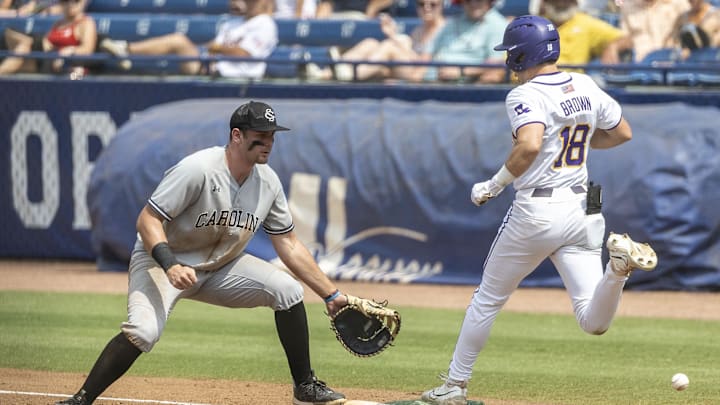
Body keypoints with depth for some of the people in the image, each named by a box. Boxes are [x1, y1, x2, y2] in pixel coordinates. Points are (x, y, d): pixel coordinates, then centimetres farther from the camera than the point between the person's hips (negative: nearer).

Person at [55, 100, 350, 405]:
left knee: (287, 290, -10)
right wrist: (170, 265, -41)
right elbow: (147, 220, -25)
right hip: (161, 260, -6)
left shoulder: (268, 182, -5)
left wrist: (331, 294, 1)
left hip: (220, 267, 6)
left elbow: (289, 245, 3)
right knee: (143, 331, -32)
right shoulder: (198, 169, -25)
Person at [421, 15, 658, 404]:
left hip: (536, 211, -5)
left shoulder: (525, 95, -12)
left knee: (487, 299, 15)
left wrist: (495, 184, -16)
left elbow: (529, 145, -29)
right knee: (593, 322, -3)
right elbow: (623, 133, 17)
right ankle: (619, 262, -29)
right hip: (581, 210, 5)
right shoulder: (586, 87, 8)